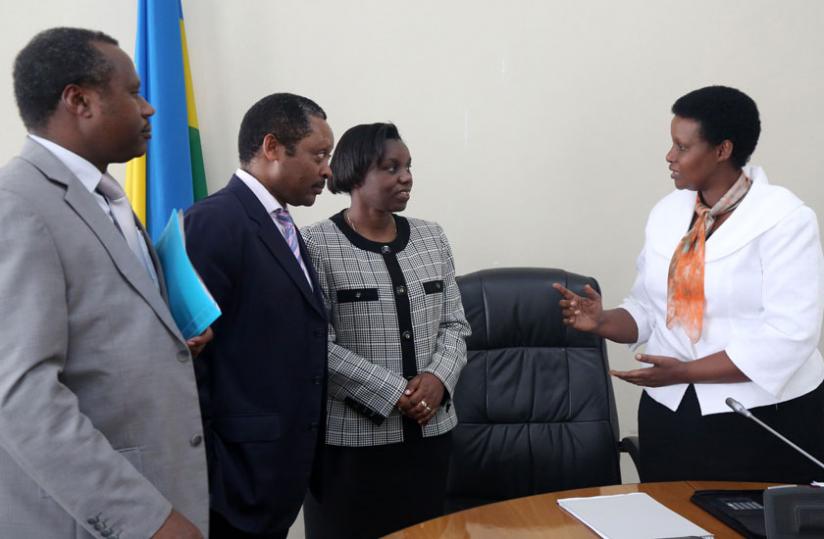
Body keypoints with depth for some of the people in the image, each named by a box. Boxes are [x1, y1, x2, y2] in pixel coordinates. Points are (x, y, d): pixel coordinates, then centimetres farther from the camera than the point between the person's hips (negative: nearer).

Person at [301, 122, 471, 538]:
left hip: (429, 430, 5)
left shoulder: (431, 237, 9)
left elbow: (454, 324, 10)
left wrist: (438, 379, -8)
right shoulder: (316, 244, -8)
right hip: (350, 438, -5)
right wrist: (393, 393, -16)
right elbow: (318, 344, -14)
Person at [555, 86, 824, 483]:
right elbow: (647, 310, 9)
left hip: (764, 417, -4)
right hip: (671, 413, 5)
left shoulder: (784, 220, -12)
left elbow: (787, 337, -19)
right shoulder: (666, 213, 6)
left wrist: (686, 371, -22)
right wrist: (603, 322, -12)